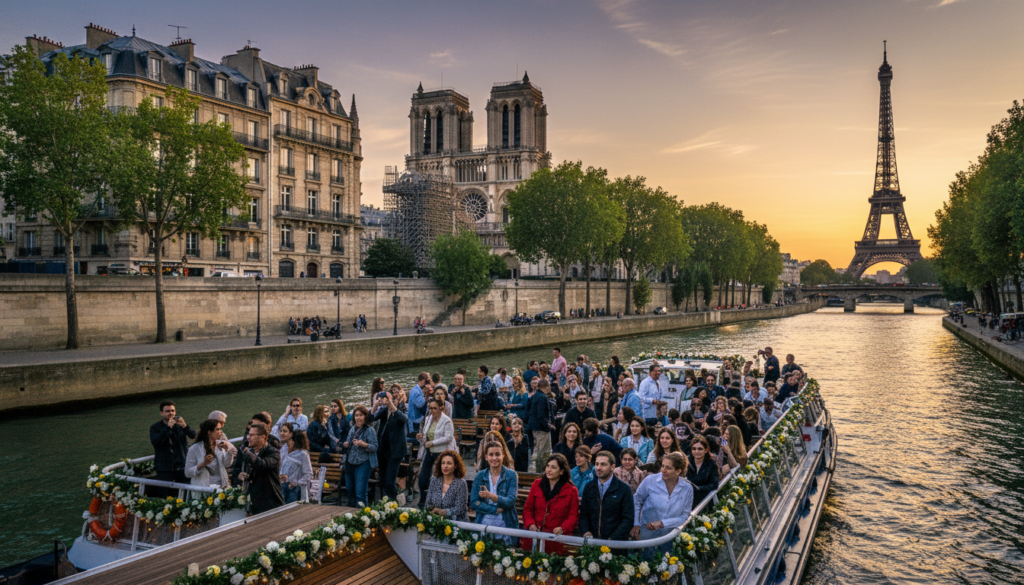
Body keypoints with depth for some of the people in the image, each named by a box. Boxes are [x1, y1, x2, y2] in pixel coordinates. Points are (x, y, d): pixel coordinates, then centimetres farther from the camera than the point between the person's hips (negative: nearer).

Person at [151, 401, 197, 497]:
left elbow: (193, 436, -5)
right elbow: (155, 442, -15)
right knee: (165, 496, -3)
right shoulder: (155, 427, 5)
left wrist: (185, 427, -25)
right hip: (164, 468, -2)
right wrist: (168, 427, -21)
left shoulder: (180, 423, 9)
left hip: (182, 466, 2)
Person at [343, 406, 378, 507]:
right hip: (350, 463, 7)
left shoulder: (369, 430, -8)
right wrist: (346, 444, 1)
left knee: (360, 492, -9)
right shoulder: (353, 429, 12)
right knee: (350, 490, 16)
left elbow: (374, 447, -13)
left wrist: (364, 444, -28)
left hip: (363, 464, -7)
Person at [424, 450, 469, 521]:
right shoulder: (434, 480, 9)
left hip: (457, 522, -4)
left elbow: (459, 509, -10)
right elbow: (428, 504, 11)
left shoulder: (461, 483, -5)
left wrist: (441, 511, -19)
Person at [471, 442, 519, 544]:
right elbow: (473, 503, -2)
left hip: (505, 526, -1)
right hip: (483, 524, 2)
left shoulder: (511, 475, -1)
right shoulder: (480, 476, 5)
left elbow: (510, 502, -12)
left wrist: (490, 496, -27)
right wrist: (495, 510, -13)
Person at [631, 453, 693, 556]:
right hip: (647, 535, -1)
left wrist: (662, 523, -14)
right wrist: (636, 525, -7)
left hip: (669, 539, 1)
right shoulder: (650, 480, -8)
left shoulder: (687, 489, -4)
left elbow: (685, 516, -3)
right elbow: (637, 501, 2)